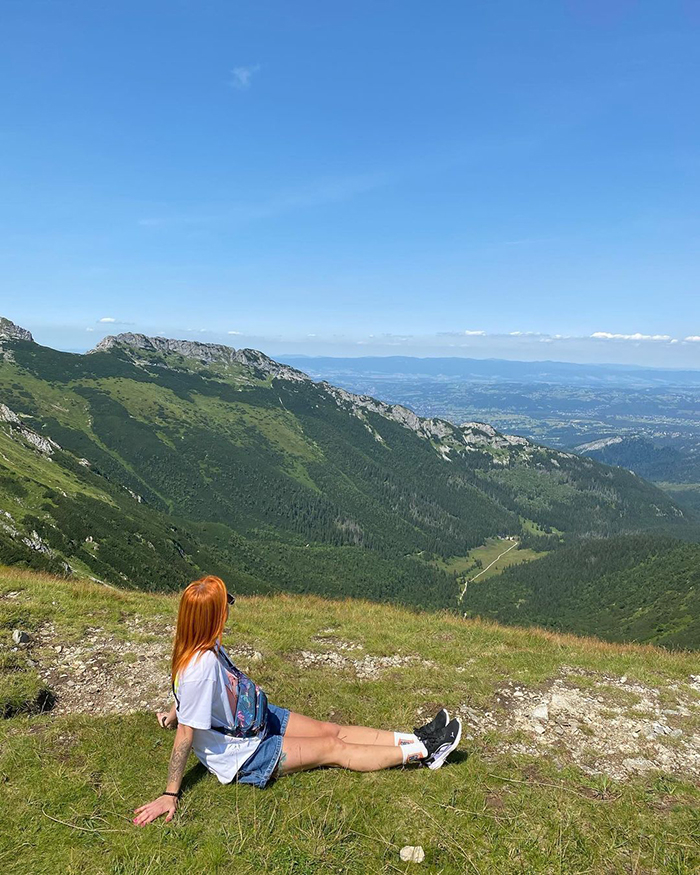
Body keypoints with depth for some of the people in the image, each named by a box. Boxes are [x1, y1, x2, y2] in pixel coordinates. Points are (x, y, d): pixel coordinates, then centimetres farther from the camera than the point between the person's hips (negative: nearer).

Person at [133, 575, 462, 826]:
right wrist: (170, 795, -20)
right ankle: (423, 752, 6)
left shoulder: (206, 645, -10)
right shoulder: (199, 668, -37)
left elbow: (185, 690, 7)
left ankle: (416, 738, 13)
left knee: (331, 730, 6)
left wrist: (173, 714, 23)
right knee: (335, 748, -3)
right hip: (242, 755, -8)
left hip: (257, 718, 8)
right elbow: (185, 734, -29)